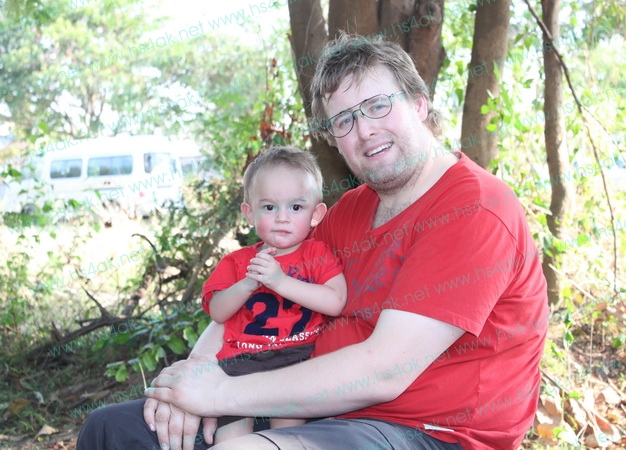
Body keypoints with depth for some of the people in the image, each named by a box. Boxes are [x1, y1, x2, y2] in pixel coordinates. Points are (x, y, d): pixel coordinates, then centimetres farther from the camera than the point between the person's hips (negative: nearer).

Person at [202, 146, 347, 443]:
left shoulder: (318, 254, 8)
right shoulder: (238, 262, 15)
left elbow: (335, 303, -8)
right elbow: (217, 312, 7)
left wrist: (281, 281, -14)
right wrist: (247, 284, -9)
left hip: (302, 355, -1)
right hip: (243, 360, 2)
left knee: (288, 420, -24)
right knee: (230, 431, -17)